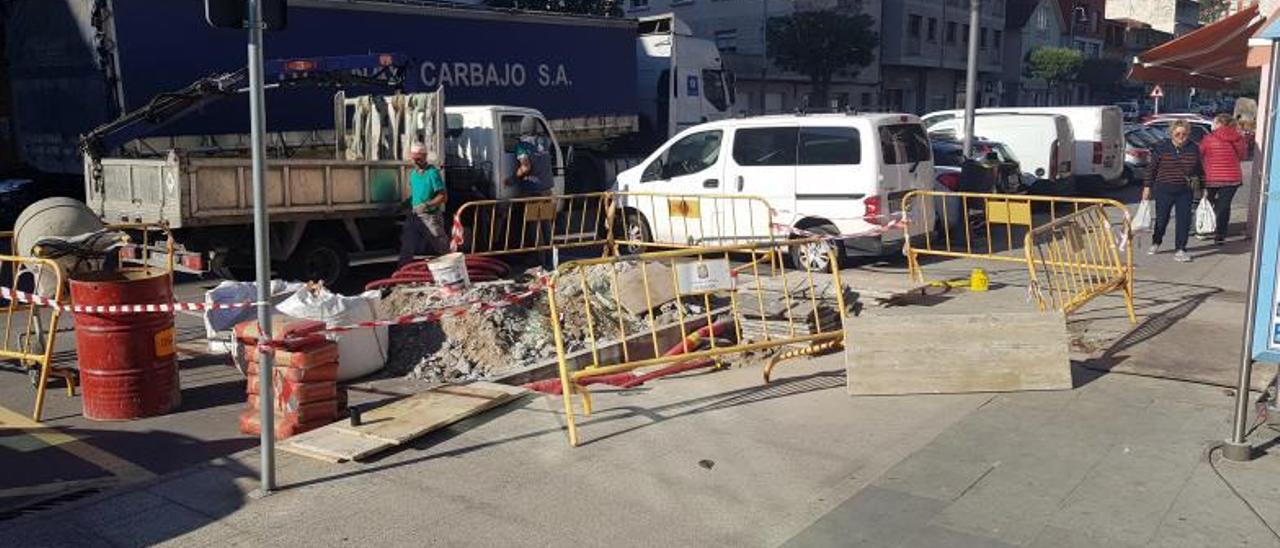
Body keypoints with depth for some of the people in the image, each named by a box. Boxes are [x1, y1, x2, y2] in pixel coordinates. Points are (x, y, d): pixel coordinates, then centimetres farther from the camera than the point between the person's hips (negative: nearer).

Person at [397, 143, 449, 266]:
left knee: (442, 248, 3)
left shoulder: (432, 173, -16)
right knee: (407, 248, 10)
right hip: (414, 215, 7)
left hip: (430, 216, -7)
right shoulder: (413, 173, 6)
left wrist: (426, 205, -28)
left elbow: (443, 196, -19)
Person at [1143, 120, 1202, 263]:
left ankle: (1180, 250, 4)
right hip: (1164, 190, -1)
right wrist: (1148, 187, 0)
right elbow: (1152, 168, 1)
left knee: (1184, 220, -3)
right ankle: (1156, 243, 32)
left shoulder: (1193, 149, 1)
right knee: (1162, 218, 9)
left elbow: (1198, 169, 11)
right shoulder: (1161, 147, -4)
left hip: (1185, 191, 1)